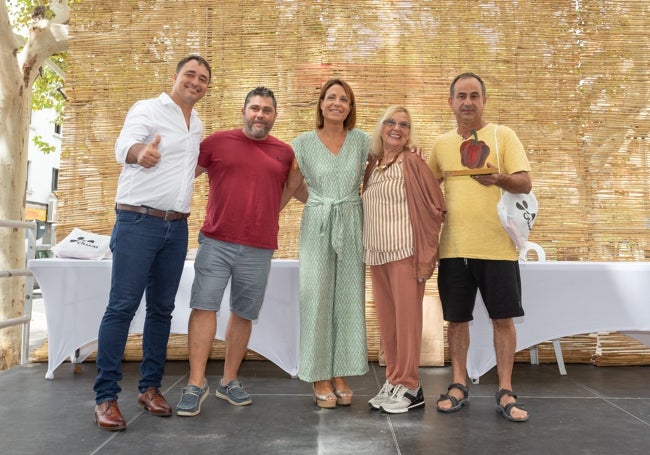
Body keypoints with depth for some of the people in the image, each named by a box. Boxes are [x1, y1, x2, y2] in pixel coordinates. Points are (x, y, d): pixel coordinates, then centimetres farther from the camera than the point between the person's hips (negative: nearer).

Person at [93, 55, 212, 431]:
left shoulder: (198, 125, 17)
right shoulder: (147, 109, -3)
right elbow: (124, 144, -25)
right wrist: (139, 152, -46)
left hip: (177, 227, 6)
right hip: (138, 221, -6)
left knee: (162, 309, 8)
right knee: (122, 307, -7)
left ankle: (150, 387, 18)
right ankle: (106, 396, 2)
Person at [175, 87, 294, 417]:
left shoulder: (285, 152, 10)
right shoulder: (218, 141, 4)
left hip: (259, 249, 2)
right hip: (216, 241, -2)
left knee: (244, 314, 10)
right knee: (204, 306, -4)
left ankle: (229, 381, 25)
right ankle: (196, 383, 7)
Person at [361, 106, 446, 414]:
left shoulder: (412, 163, -4)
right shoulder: (371, 166, 12)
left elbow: (434, 209, -7)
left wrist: (426, 256, -11)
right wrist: (367, 250, 12)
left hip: (405, 252, -6)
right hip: (377, 255, 6)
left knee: (406, 319, 0)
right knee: (386, 320, 10)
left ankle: (408, 386, 11)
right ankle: (394, 381, 22)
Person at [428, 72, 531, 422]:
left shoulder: (503, 136, 1)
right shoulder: (441, 144, 10)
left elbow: (525, 183, -6)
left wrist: (500, 178, -25)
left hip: (497, 245, -2)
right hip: (454, 246, 3)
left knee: (503, 317, 3)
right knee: (456, 318, 8)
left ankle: (505, 391, 16)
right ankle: (459, 385, 22)